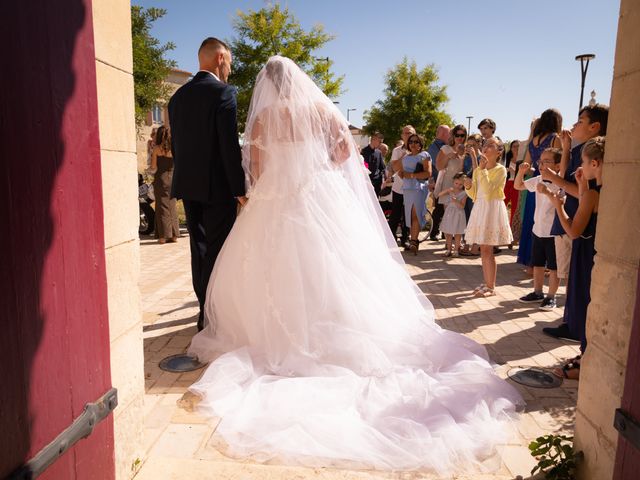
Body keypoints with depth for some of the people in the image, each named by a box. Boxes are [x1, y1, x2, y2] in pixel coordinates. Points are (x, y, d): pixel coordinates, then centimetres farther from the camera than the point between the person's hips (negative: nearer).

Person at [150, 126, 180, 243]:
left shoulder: (157, 148, -6)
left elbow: (153, 167, -6)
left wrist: (152, 156, 10)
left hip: (161, 178, -3)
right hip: (172, 178, 4)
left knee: (162, 206, 1)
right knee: (172, 206, 10)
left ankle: (164, 236, 0)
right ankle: (174, 235, 12)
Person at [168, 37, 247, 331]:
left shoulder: (178, 95, 12)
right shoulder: (223, 92, -10)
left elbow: (176, 143, 14)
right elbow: (230, 145, -16)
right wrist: (240, 189, -12)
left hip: (188, 185, 7)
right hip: (217, 185, -7)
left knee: (199, 247, 14)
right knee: (216, 249, 0)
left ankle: (205, 307, 24)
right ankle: (210, 315, 5)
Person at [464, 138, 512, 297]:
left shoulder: (500, 170, -8)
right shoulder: (477, 170, 11)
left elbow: (488, 190, -21)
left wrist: (483, 169, -20)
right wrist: (469, 187, -6)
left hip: (492, 209, -7)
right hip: (479, 208, 7)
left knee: (487, 250, -6)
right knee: (483, 250, 10)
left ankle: (491, 287, 3)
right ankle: (486, 283, 20)